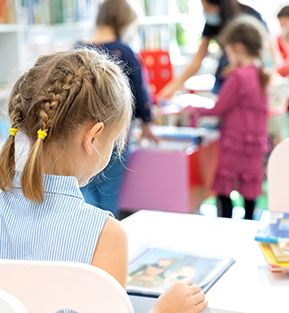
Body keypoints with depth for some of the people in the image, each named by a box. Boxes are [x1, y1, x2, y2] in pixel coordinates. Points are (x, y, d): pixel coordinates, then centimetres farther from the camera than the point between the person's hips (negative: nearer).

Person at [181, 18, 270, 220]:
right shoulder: (262, 76, 6)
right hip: (257, 143, 7)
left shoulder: (239, 76, -18)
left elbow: (219, 109, -12)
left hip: (235, 144, -7)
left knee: (224, 190, 2)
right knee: (250, 189, 11)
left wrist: (197, 110, 3)